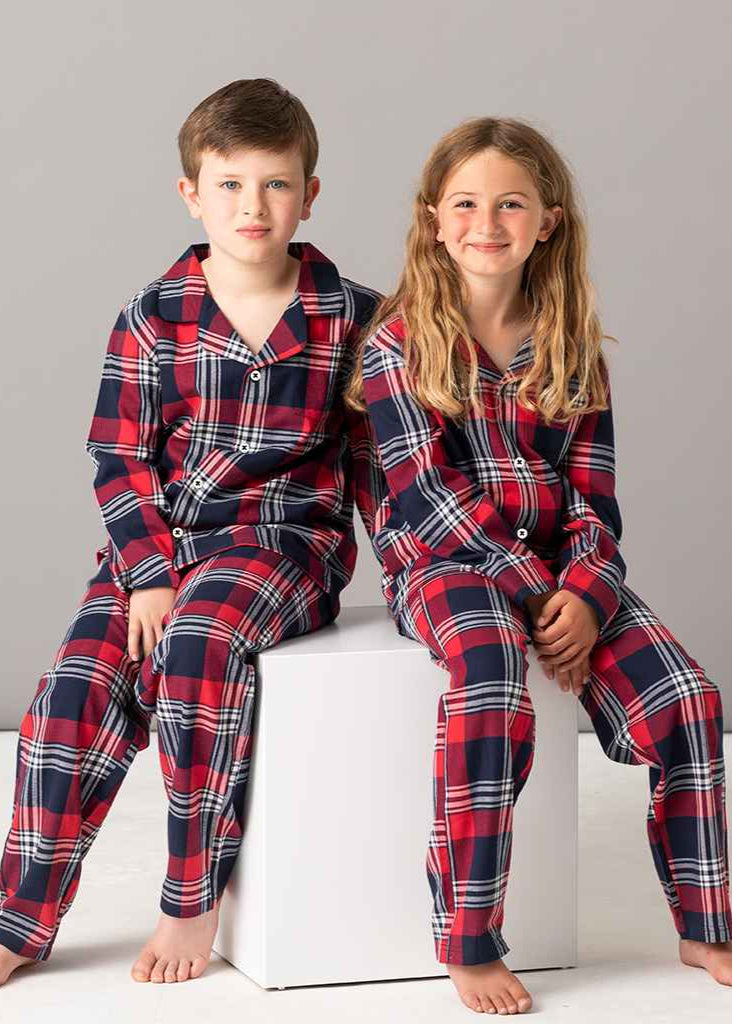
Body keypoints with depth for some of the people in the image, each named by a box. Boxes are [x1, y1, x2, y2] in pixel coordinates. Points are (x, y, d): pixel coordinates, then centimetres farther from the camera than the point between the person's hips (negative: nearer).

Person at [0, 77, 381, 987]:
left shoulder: (351, 317, 1)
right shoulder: (153, 319, 2)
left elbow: (375, 456, 9)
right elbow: (119, 459, 0)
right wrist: (147, 572, -10)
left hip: (288, 538, -3)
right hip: (155, 539, 3)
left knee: (199, 640, -33)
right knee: (77, 689, -17)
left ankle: (194, 900, -18)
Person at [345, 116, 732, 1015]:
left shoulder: (573, 348, 9)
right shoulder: (399, 342, -3)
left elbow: (592, 498, 4)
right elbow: (428, 500, -11)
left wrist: (585, 596, -15)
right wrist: (535, 593, -18)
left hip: (558, 568, 4)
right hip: (441, 563, -4)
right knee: (491, 683, -36)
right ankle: (468, 949, -28)